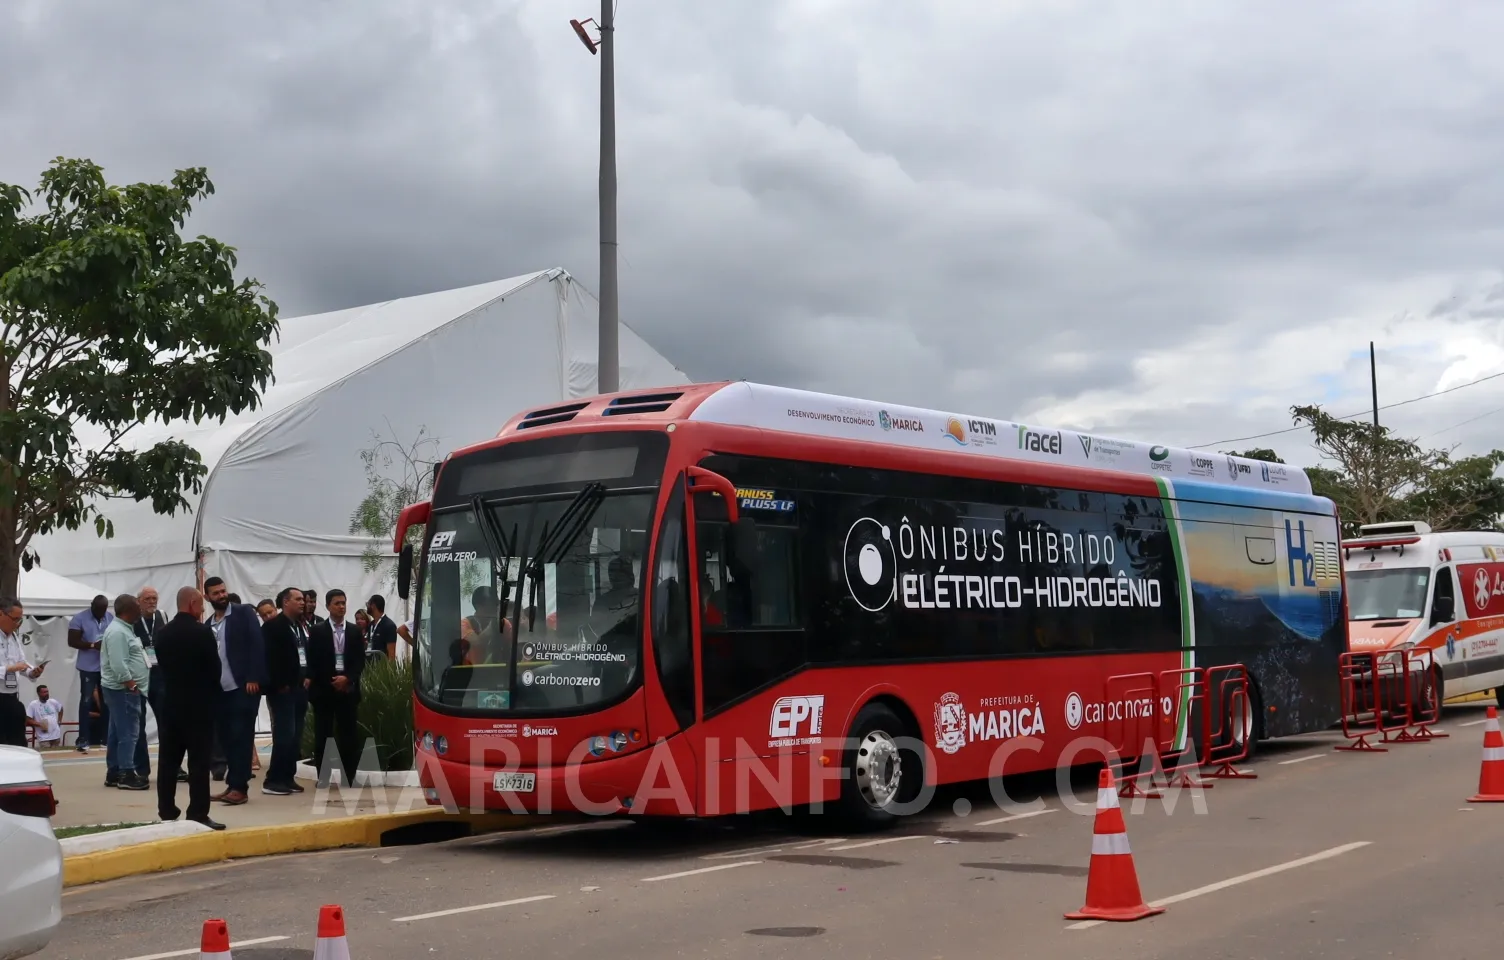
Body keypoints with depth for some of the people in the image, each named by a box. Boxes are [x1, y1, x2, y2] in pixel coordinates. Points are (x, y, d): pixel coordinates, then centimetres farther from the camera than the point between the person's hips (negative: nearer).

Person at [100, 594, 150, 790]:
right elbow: (119, 665, -23)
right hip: (124, 689, -11)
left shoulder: (123, 629, 17)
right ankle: (127, 774, -10)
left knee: (118, 733, 13)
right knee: (128, 732, -11)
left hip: (124, 689, 11)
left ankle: (114, 773, 17)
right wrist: (132, 686, -20)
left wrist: (133, 687, 19)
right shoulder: (117, 632, -17)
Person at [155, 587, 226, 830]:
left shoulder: (162, 633, 4)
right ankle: (198, 815, -3)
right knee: (199, 762, -3)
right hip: (198, 705, -6)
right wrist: (214, 693, 11)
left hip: (169, 703, 6)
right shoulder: (203, 632, -12)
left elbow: (161, 665, 9)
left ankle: (167, 813, 12)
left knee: (168, 761, 9)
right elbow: (215, 669, -7)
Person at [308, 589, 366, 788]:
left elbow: (360, 660, 6)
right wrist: (331, 681, -9)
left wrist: (347, 678, -9)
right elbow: (312, 662, -2)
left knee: (348, 735, 0)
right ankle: (322, 778, 5)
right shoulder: (317, 631, 2)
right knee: (322, 735, 0)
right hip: (323, 689, -2)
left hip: (347, 689, 2)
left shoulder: (354, 631, 9)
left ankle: (348, 777, 5)